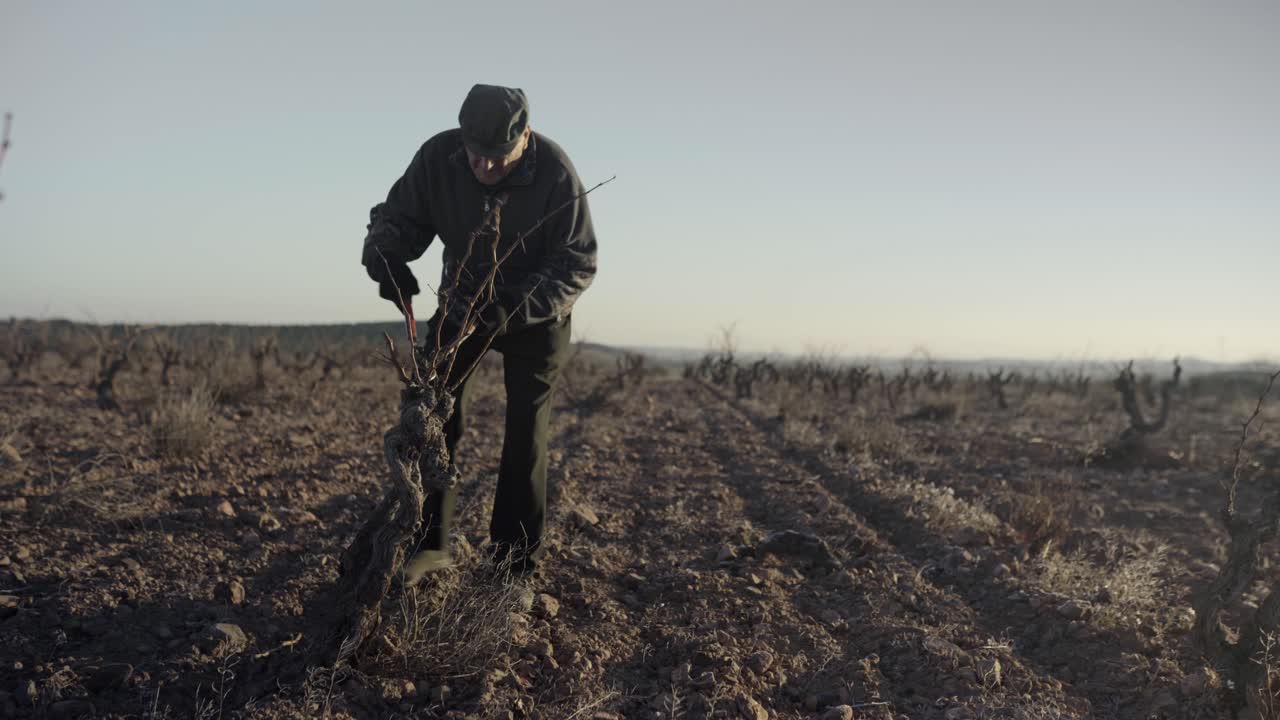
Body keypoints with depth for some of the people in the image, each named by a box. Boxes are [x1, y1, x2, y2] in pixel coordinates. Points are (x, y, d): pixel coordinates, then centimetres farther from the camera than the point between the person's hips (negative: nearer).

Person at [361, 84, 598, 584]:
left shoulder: (554, 171, -28)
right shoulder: (439, 156, -20)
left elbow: (578, 263, -24)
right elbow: (396, 216, -8)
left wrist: (516, 308, -38)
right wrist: (387, 260, -32)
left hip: (537, 313, -3)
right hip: (462, 302, 3)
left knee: (525, 436, -1)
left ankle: (515, 564, 10)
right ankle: (430, 545, 6)